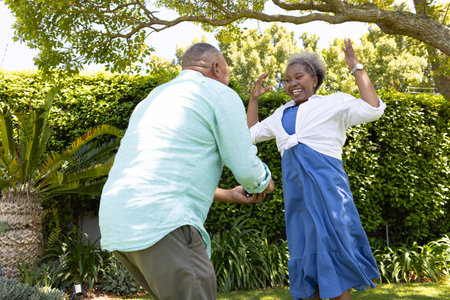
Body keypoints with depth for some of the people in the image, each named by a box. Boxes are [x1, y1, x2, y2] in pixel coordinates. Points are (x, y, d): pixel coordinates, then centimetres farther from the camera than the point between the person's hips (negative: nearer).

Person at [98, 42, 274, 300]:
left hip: (118, 223, 9)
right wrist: (264, 182, 24)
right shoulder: (221, 96, 3)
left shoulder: (153, 102, 27)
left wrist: (228, 195, 39)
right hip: (162, 225, -9)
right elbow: (247, 169, 0)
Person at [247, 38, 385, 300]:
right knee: (304, 255, 9)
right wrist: (254, 98, 25)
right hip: (296, 192, 5)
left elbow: (373, 110, -8)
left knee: (332, 250, -5)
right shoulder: (282, 114, 21)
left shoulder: (334, 103, 5)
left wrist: (357, 68, -5)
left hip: (327, 188, -5)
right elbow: (250, 134, 30)